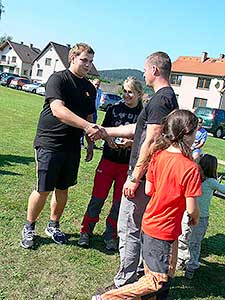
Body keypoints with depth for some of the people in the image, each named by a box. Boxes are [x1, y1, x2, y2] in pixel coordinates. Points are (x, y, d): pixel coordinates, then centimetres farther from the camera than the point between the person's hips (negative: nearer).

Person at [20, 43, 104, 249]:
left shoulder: (90, 88, 12)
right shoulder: (58, 79, -10)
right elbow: (58, 110, -26)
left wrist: (90, 143, 16)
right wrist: (87, 126, -34)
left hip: (72, 146, 6)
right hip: (49, 143, -6)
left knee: (63, 188, 13)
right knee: (43, 190, 0)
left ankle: (53, 226, 32)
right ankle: (29, 228, 22)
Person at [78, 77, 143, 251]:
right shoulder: (114, 109, 4)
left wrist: (131, 143, -18)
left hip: (129, 165, -1)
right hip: (108, 160, 1)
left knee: (120, 202, 7)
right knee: (98, 198, 4)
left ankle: (110, 235, 23)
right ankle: (86, 232, 19)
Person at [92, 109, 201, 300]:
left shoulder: (158, 155, -4)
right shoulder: (190, 168, -22)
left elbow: (149, 190, 2)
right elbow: (191, 208, -17)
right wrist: (195, 218, 4)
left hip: (149, 224, 7)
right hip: (165, 232, -7)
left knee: (152, 273, 22)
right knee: (159, 281, 8)